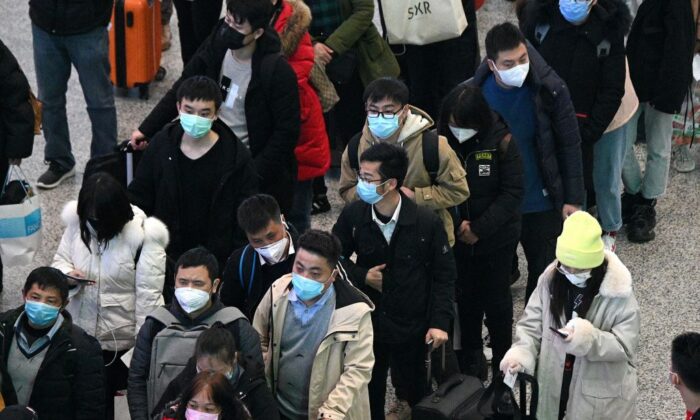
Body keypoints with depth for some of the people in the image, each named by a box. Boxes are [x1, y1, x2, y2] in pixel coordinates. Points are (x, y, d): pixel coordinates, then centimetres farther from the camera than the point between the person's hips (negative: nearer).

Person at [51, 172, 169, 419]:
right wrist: (66, 276, -17)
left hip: (123, 341, -4)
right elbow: (60, 261, 8)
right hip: (80, 334, 4)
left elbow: (148, 296, -16)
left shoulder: (143, 235, -19)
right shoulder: (77, 222, -5)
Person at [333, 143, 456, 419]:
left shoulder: (427, 222, -16)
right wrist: (361, 276, -12)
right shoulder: (352, 216, -11)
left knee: (414, 391, 13)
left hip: (412, 326, -2)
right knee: (369, 395, 12)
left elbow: (444, 275, -6)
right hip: (367, 323, 2)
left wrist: (440, 321, -12)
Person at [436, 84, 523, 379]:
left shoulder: (501, 141, -16)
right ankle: (471, 361, 33)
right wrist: (455, 225, -15)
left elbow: (512, 193, -15)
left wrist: (479, 228, -19)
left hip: (496, 238, -2)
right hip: (456, 239, 2)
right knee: (465, 299, 15)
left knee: (496, 300, 10)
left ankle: (502, 362, 28)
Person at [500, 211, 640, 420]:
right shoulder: (550, 279, -6)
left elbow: (625, 346, -18)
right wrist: (521, 354, -20)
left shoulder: (618, 294, -19)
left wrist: (590, 339, -34)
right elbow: (532, 325, -1)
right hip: (555, 389, 4)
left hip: (599, 399, -4)